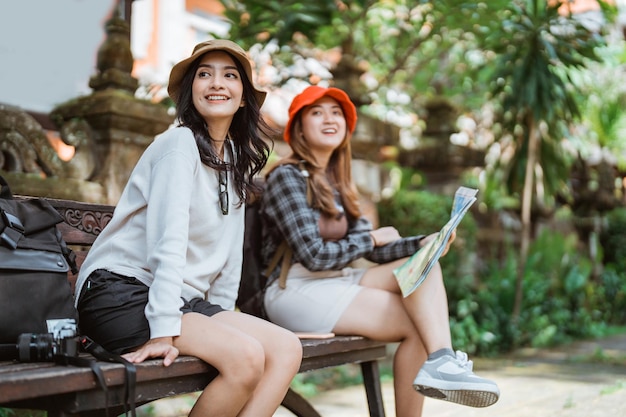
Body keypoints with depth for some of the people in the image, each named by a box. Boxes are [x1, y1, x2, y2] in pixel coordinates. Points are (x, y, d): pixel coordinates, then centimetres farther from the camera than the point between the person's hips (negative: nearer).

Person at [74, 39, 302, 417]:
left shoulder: (236, 158, 14)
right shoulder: (181, 142, -11)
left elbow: (231, 248, 13)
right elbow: (168, 241, -20)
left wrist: (222, 317, 6)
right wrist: (163, 330, -25)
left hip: (185, 298, 8)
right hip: (122, 292, -8)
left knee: (287, 349, -10)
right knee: (246, 356, -27)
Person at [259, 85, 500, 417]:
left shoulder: (336, 182, 16)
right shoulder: (287, 176, -8)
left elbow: (375, 250, 7)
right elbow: (313, 255, -18)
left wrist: (423, 243, -10)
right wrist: (372, 238, -4)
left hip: (337, 284, 7)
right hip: (297, 291, -7)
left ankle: (442, 362, -23)